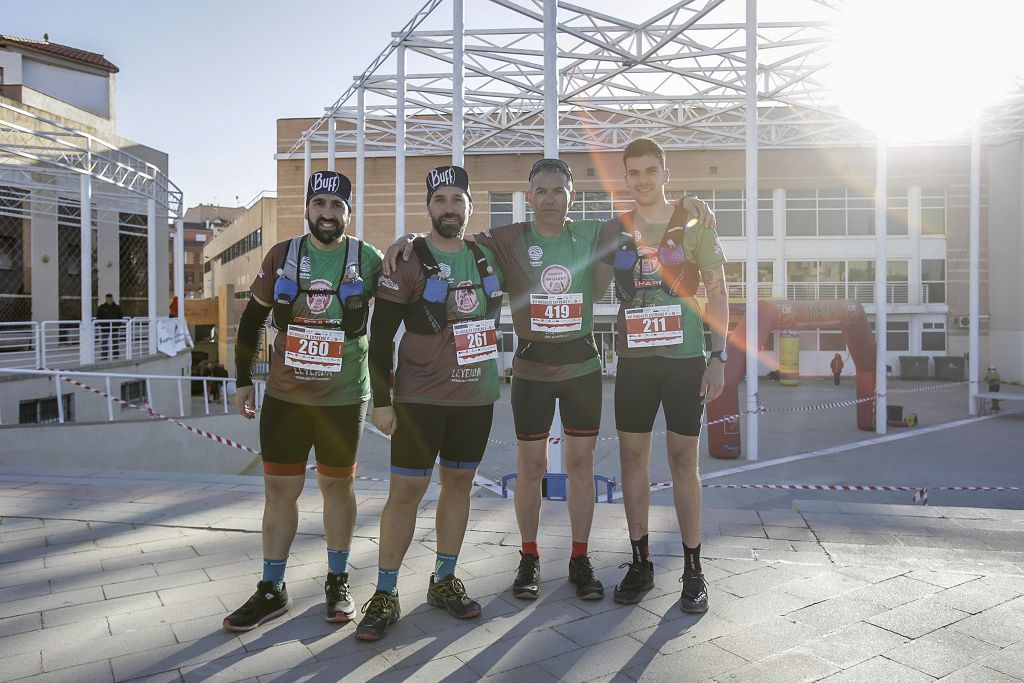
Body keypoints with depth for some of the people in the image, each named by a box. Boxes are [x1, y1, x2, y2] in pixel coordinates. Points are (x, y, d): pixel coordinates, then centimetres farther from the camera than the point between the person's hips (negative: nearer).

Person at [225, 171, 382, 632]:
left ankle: (337, 581, 27)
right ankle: (272, 591, 21)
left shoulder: (368, 260, -3)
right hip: (284, 395, 2)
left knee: (338, 487, 10)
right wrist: (243, 379, 8)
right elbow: (252, 319, 10)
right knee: (279, 490, 7)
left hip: (344, 398, -1)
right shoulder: (281, 256, 2)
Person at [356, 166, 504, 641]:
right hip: (421, 396, -5)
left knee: (459, 484, 12)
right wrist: (381, 400, -11)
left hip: (477, 395, 5)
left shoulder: (487, 256, 8)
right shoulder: (408, 261, -7)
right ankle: (385, 595, 12)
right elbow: (380, 337, -8)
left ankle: (444, 581, 27)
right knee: (406, 491, -2)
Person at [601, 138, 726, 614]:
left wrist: (718, 355, -5)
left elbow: (717, 292, 2)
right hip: (634, 359, 3)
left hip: (685, 359, -2)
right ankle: (640, 563, 20)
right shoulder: (614, 230, 8)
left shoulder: (693, 225, 2)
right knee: (632, 457, 5)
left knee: (683, 460, 1)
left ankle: (693, 569, 15)